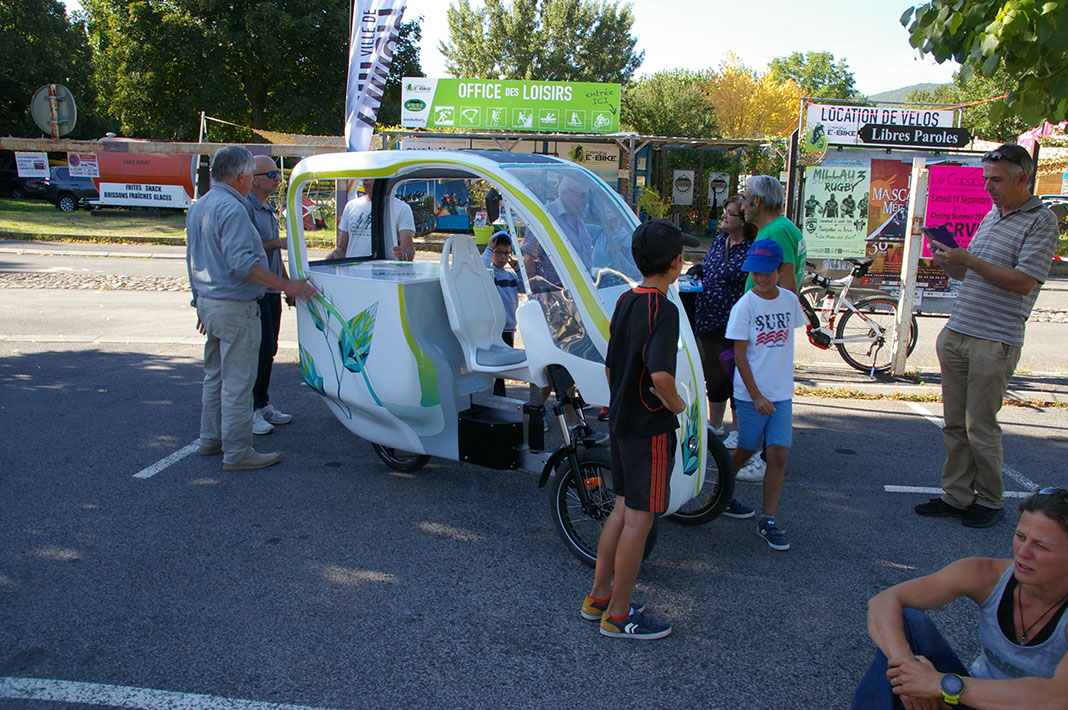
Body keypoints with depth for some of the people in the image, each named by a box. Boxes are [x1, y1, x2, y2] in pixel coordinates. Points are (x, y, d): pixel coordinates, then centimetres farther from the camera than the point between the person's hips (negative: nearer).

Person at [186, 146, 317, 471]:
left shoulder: (198, 207, 14)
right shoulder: (231, 208, -18)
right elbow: (242, 262, -26)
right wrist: (287, 285, -25)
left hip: (209, 303, 10)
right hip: (234, 307, -10)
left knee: (214, 374, 19)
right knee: (238, 381, -4)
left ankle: (211, 439, 29)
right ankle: (237, 451, 1)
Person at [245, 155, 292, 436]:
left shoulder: (269, 210, 19)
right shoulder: (244, 208, -12)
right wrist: (279, 242, -20)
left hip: (272, 291, 9)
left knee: (269, 350, 13)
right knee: (259, 350, -8)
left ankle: (263, 405, 22)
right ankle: (249, 411, 1)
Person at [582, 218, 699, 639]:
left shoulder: (625, 301, 7)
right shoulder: (663, 309, -20)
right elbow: (659, 374, -33)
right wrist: (677, 404, -14)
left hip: (621, 424, 9)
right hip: (650, 430, -9)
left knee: (623, 510, 18)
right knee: (639, 519, 2)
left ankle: (598, 598, 29)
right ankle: (618, 616, 14)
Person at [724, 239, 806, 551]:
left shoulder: (790, 300, 2)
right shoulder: (745, 306, -11)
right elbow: (740, 355, -12)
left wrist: (781, 380, 15)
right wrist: (756, 396, -15)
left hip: (782, 393, 4)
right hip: (751, 393, -3)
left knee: (778, 455, -1)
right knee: (746, 450, 8)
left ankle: (767, 521, 6)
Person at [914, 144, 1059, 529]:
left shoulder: (1041, 221, -6)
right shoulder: (990, 216, 17)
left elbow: (1023, 281, -16)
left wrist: (968, 260, -18)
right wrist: (947, 262, 3)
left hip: (995, 341, -7)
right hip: (955, 334, 7)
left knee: (981, 427, -1)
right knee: (954, 424, 9)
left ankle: (990, 500, 15)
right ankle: (956, 496, 18)